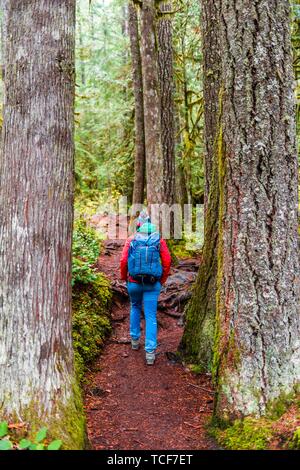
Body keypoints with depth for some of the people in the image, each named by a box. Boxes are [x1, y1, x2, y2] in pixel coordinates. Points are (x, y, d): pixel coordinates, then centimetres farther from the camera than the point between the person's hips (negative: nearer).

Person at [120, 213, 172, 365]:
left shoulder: (131, 240, -1)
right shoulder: (159, 240, 0)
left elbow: (123, 261, -10)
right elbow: (167, 261, -8)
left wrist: (124, 277, 8)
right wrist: (162, 280, 6)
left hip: (134, 283, 1)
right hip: (153, 284, -1)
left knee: (135, 308, 28)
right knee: (151, 317, 2)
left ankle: (135, 340, 34)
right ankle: (150, 353, -3)